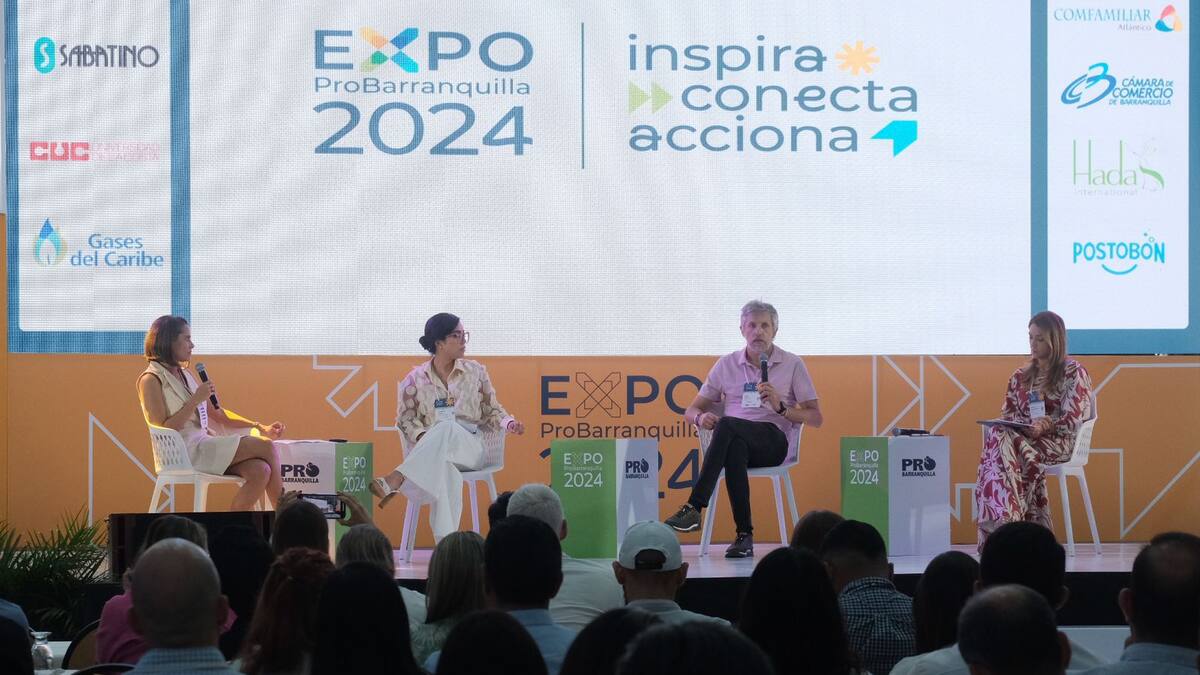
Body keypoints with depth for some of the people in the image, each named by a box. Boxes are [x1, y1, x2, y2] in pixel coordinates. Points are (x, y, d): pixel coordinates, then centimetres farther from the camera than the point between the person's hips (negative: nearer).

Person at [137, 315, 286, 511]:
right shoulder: (151, 380, -4)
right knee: (266, 447, -17)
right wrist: (195, 401, -15)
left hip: (205, 442, 8)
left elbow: (217, 414, 24)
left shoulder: (185, 375, 21)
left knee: (260, 470, -22)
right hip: (187, 452, -8)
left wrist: (260, 428, 15)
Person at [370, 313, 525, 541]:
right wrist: (421, 436, -14)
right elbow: (405, 419, 8)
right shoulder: (416, 379, 8)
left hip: (470, 449, 1)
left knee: (447, 429, -37)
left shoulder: (475, 371, 12)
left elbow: (491, 412, 16)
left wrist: (509, 424, -6)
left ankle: (395, 480, -46)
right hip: (428, 453, -1)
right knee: (444, 471, -40)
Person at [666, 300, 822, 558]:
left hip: (774, 439, -2)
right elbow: (691, 410, 18)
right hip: (735, 440, 2)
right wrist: (701, 417, -8)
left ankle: (695, 507, -39)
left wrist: (781, 407, -11)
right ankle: (744, 535, -36)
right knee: (734, 449, -39)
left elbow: (815, 418, 7)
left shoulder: (792, 365, 10)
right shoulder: (727, 364, 17)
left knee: (726, 425, -35)